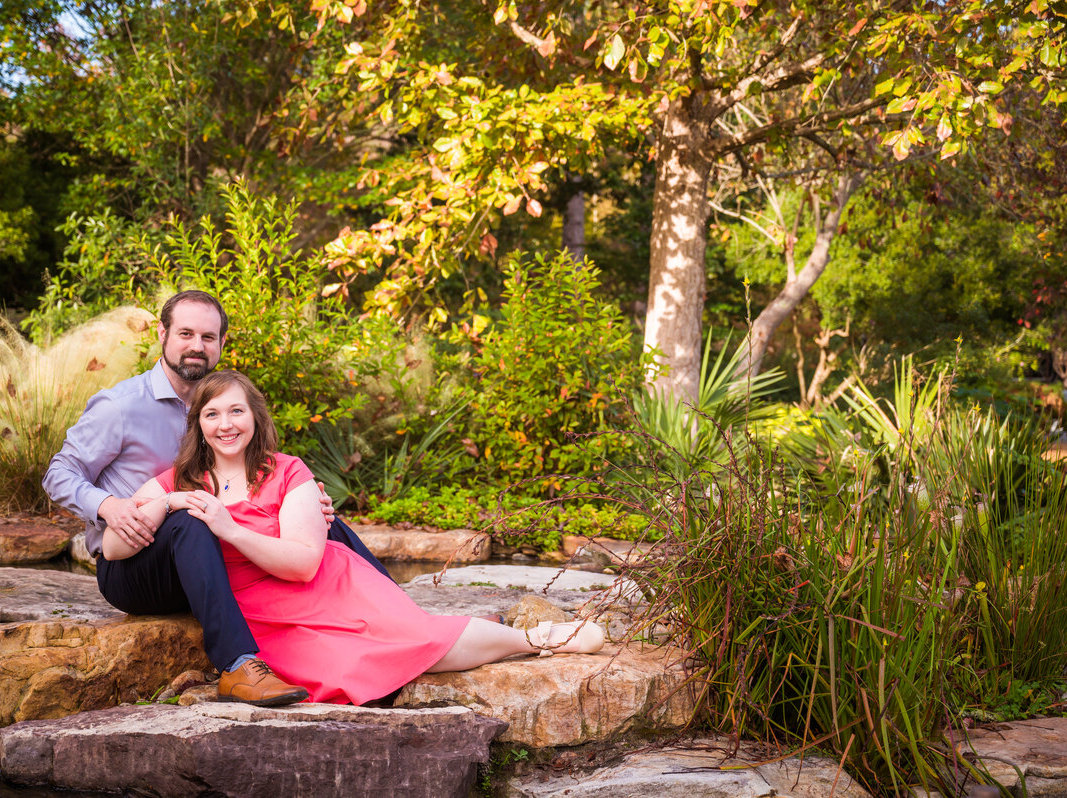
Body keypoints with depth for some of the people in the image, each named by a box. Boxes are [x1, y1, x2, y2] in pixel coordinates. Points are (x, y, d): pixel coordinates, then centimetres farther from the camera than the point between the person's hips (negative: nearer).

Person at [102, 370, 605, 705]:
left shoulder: (287, 474, -1)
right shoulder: (177, 484, 3)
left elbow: (305, 562, -12)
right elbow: (114, 549, -6)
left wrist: (229, 529, -20)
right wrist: (162, 507, -22)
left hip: (333, 586, 0)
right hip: (265, 624, 0)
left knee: (422, 638, -20)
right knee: (351, 672, -29)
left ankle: (536, 639, 4)